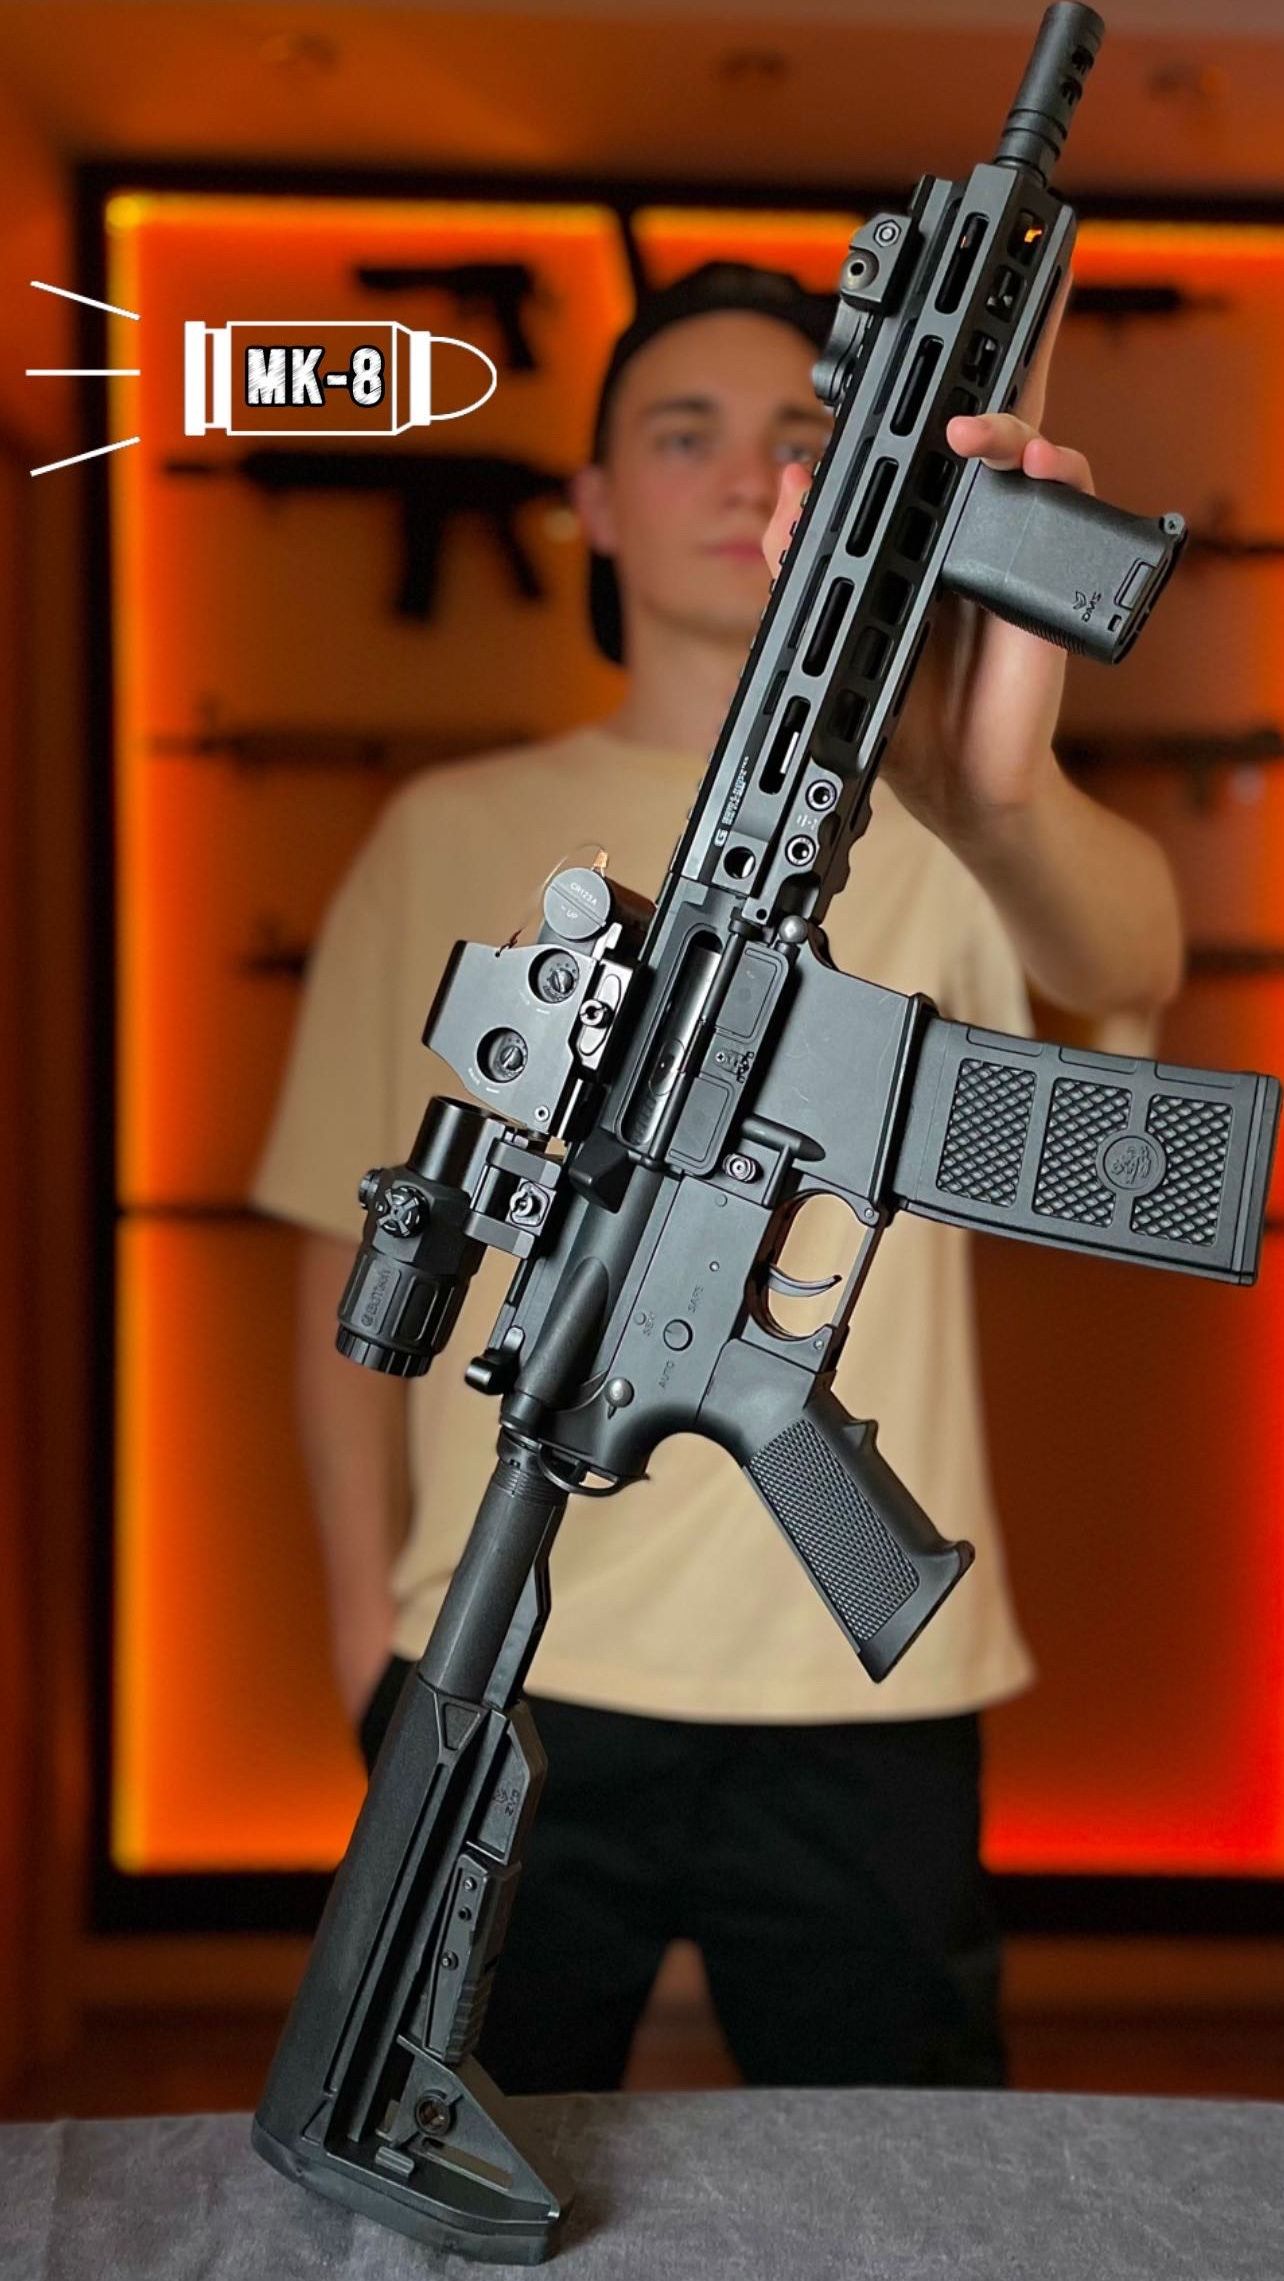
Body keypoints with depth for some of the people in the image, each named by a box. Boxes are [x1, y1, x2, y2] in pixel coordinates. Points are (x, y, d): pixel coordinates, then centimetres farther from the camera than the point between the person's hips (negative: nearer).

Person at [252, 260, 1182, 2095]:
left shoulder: (925, 820, -1)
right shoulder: (450, 836, 4)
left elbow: (1130, 967, -24)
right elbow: (357, 1253, 5)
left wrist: (1001, 795, -46)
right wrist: (368, 1627, -1)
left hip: (865, 1691, 0)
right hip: (506, 1674, 1)